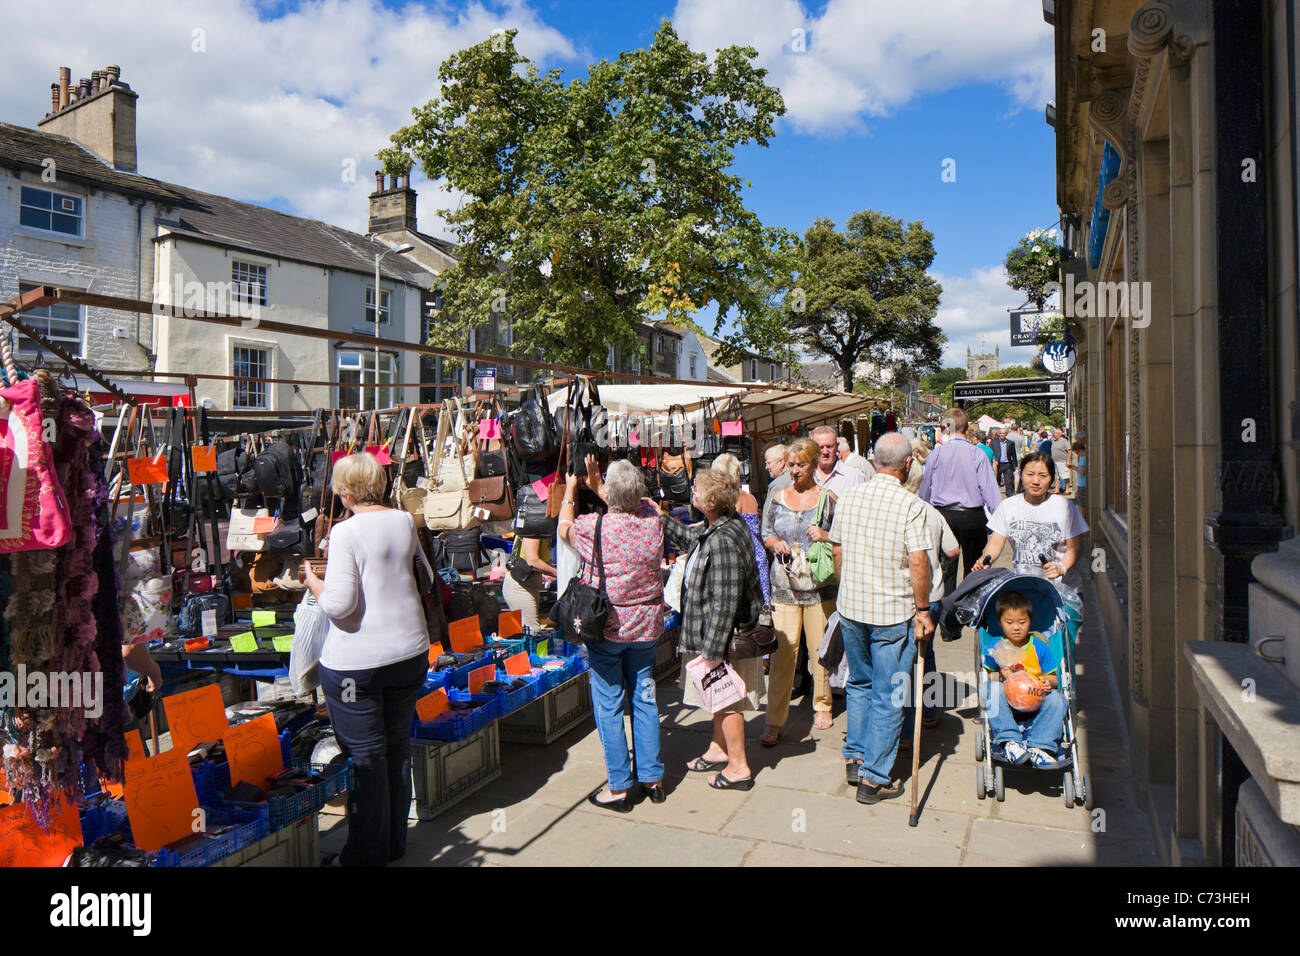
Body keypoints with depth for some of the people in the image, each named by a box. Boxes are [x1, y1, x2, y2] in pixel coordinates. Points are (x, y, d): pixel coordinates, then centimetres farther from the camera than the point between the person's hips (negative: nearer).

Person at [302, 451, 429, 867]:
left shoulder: (346, 532, -17)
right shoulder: (405, 521, 2)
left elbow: (339, 604, -21)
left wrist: (313, 581, -3)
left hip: (356, 661, -6)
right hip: (410, 650, 6)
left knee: (364, 755, 6)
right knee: (398, 746, 17)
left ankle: (368, 852, 20)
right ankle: (395, 842, 32)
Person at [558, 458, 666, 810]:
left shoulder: (595, 525, -17)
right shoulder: (652, 518, -6)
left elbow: (563, 527, 7)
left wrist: (571, 490, 22)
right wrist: (597, 487, 27)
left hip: (607, 626, -4)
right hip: (646, 625, 5)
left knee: (609, 705, 5)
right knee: (644, 699, 14)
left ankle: (619, 787, 11)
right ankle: (652, 778, 22)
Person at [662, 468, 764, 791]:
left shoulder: (722, 540, -29)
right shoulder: (714, 529, 2)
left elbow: (725, 601, -29)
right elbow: (688, 537, 26)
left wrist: (712, 650, -25)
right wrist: (659, 517, 21)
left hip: (725, 635, -10)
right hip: (720, 631, 10)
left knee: (727, 701, 5)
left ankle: (738, 768, 20)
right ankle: (719, 750, 39)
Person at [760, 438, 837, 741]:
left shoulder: (828, 498, 2)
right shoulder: (778, 497, 9)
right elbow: (766, 534, 16)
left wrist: (825, 536, -14)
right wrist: (775, 543, -5)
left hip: (820, 586, -1)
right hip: (784, 586, 1)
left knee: (820, 649, 8)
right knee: (783, 651, -4)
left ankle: (822, 706, 30)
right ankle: (774, 721, 3)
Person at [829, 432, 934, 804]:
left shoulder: (847, 498, 2)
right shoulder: (910, 504, -14)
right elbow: (918, 563, -17)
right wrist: (923, 609, -5)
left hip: (850, 608, 5)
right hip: (893, 613, -5)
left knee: (859, 684, 23)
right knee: (888, 696, 6)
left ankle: (855, 757, 30)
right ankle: (874, 778, 12)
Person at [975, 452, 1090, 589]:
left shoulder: (1065, 506, -1)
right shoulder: (1007, 506, 6)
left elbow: (1075, 547, -1)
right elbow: (996, 542, 3)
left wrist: (1061, 568, -20)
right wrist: (986, 560, -18)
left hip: (1061, 583, -2)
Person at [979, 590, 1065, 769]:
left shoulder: (1040, 647, 7)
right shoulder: (995, 649, 5)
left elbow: (1053, 677, 9)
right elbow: (987, 675, 7)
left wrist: (1048, 682, -14)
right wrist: (1001, 675, -14)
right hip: (1006, 708, -1)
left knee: (1056, 699, -27)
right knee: (990, 689, -31)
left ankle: (1038, 746, -32)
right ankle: (1009, 741, -37)